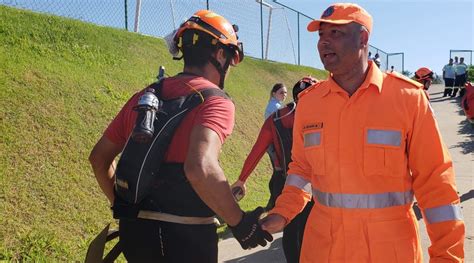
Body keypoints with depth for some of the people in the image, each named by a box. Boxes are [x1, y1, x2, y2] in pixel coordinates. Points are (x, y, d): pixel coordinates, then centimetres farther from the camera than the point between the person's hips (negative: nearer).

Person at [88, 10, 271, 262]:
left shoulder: (144, 96, 9)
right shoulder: (215, 101, -12)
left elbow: (99, 157, 14)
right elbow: (200, 168, -30)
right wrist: (240, 223, -17)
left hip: (134, 231, 6)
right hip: (185, 236, -6)